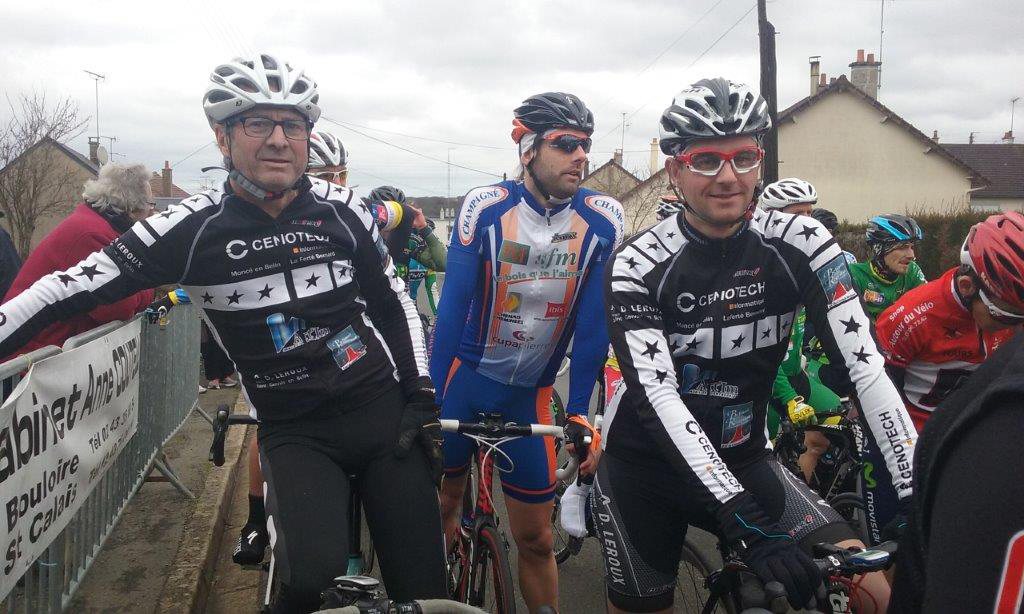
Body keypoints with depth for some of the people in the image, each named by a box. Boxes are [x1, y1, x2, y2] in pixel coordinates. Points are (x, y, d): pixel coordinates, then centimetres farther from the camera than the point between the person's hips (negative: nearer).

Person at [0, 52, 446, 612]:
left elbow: (393, 303, 9)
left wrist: (423, 400, 4)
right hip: (294, 431, -2)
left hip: (384, 409, 2)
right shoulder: (193, 227, -9)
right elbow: (73, 288, -6)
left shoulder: (342, 210, -2)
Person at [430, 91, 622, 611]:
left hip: (531, 395, 1)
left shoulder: (603, 220, -10)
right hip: (465, 378, 0)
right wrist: (431, 395, -14)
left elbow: (594, 321, -7)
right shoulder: (485, 207, -14)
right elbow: (453, 304, -12)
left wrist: (579, 411, -8)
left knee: (535, 539, 6)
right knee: (443, 503, 15)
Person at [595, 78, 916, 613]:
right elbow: (658, 398, -26)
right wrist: (741, 515, -37)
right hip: (644, 466, -1)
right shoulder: (636, 267, -17)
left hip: (743, 459, 2)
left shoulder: (801, 244, -11)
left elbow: (866, 366, -16)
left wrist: (920, 496, -28)